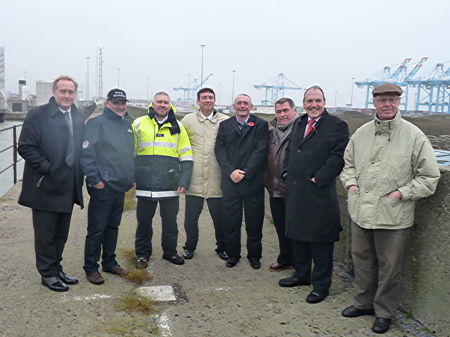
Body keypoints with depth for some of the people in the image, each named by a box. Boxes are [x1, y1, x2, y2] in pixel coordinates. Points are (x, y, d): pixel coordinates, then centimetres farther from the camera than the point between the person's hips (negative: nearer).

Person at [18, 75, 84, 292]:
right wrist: (46, 168, -17)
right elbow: (25, 147, -12)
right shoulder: (38, 115, -8)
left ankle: (56, 269, 31)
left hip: (68, 187, 6)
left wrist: (79, 176, 4)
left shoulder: (79, 119, 10)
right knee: (45, 234, 5)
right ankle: (48, 274, 19)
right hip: (46, 187, -6)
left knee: (61, 234, 16)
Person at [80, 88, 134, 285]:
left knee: (113, 227, 17)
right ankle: (91, 268, 12)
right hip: (103, 187, -8)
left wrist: (131, 177, 17)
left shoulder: (127, 124, 15)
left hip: (121, 187, 8)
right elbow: (86, 153, -16)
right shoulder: (97, 123, -10)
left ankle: (109, 262, 29)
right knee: (96, 230, 0)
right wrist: (94, 179, -18)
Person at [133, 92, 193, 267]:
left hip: (170, 186, 1)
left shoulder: (177, 127, 8)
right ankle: (142, 254, 24)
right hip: (145, 185, -1)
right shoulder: (139, 124, 5)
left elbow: (186, 157, 7)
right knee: (144, 221, 9)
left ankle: (170, 251, 27)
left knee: (170, 222, 10)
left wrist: (184, 181, -2)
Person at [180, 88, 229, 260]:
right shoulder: (188, 120, 6)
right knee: (191, 217, 8)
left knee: (220, 217, 9)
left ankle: (222, 247, 27)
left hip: (217, 179, 0)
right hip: (194, 178, 1)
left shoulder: (226, 121, 3)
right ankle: (190, 247, 27)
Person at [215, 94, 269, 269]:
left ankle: (254, 255, 22)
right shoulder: (224, 125, 11)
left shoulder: (261, 125, 4)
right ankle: (232, 254, 23)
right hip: (230, 181, 2)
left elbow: (261, 151, -6)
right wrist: (231, 171, -12)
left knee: (254, 222, 7)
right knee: (230, 221, 8)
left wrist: (245, 173, -13)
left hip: (253, 181, -1)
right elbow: (220, 150, 1)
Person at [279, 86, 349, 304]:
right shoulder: (298, 124, 14)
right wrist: (287, 171, 8)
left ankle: (321, 286, 15)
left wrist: (318, 178, -17)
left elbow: (338, 156, -15)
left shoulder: (337, 126, -7)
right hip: (295, 191, 7)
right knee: (297, 235, 17)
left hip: (319, 193, -7)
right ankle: (301, 275, 35)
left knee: (320, 241, 1)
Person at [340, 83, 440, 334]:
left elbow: (429, 177, -4)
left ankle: (384, 313, 29)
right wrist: (351, 183, 4)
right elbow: (348, 163, 19)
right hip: (361, 212, 4)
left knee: (389, 267, 9)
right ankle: (364, 303, 39)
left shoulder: (415, 136, -8)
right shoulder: (361, 133, 5)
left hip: (393, 217, -4)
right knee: (362, 260, 19)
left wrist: (402, 193, -12)